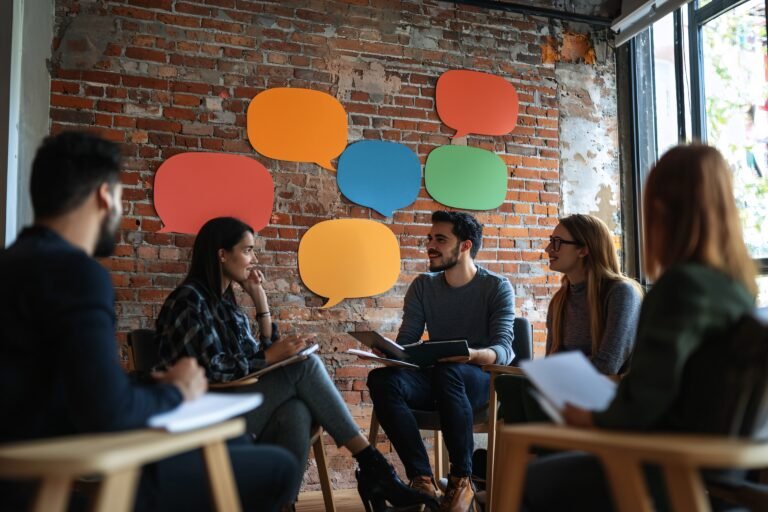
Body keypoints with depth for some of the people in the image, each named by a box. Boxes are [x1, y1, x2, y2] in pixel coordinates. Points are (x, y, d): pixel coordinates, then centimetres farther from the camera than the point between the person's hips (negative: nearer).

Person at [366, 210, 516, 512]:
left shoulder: (497, 288, -4)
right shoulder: (423, 286, 8)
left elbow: (503, 349, -15)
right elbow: (407, 339, 3)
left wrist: (473, 354, -38)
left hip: (483, 379, -3)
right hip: (437, 379, 4)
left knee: (448, 371, -39)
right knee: (381, 379, -27)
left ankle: (462, 479, -23)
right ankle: (421, 478, -25)